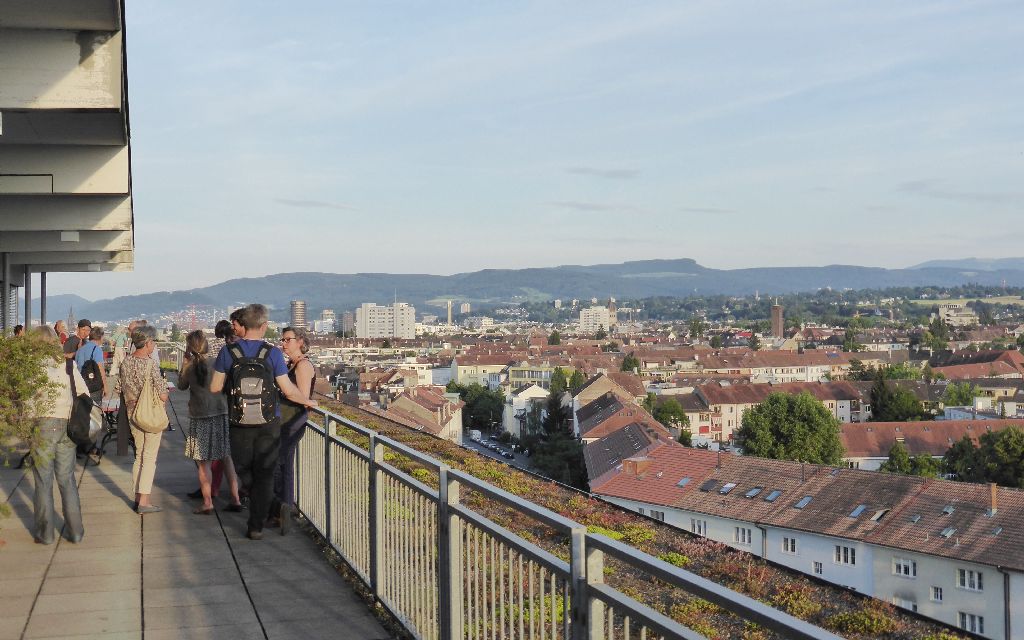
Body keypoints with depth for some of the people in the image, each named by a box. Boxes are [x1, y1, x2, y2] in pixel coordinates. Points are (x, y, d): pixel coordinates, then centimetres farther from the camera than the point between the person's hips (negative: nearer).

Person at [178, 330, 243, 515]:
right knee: (227, 458, 11)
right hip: (222, 414, 2)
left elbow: (181, 386, 9)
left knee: (203, 462, 7)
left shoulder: (190, 367, -8)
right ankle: (236, 500, 10)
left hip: (200, 417, -2)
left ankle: (208, 503, 6)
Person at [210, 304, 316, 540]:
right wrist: (308, 402, 11)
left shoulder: (228, 352, -5)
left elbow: (215, 387, -1)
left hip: (239, 423, 1)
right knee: (264, 475, 7)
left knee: (242, 470, 18)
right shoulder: (273, 353, -8)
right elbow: (289, 391, -7)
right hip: (268, 423, -1)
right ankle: (256, 527, 8)